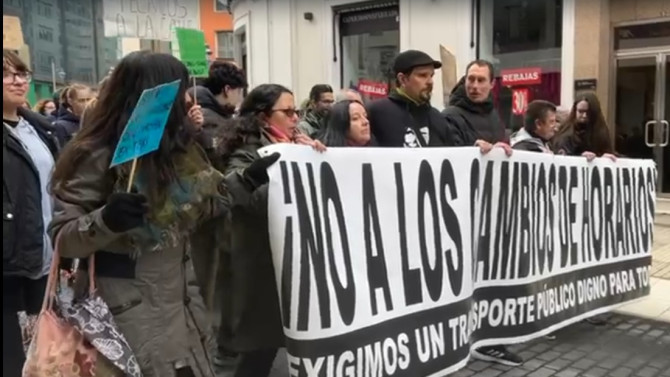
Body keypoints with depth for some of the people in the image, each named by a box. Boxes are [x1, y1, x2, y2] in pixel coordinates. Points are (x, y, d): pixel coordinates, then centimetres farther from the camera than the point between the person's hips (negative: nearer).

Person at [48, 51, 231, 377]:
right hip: (128, 309, -6)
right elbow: (61, 237, -16)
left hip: (179, 297, 7)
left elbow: (203, 206, 14)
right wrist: (106, 220, -33)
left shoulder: (175, 147, 6)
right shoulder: (99, 155, -15)